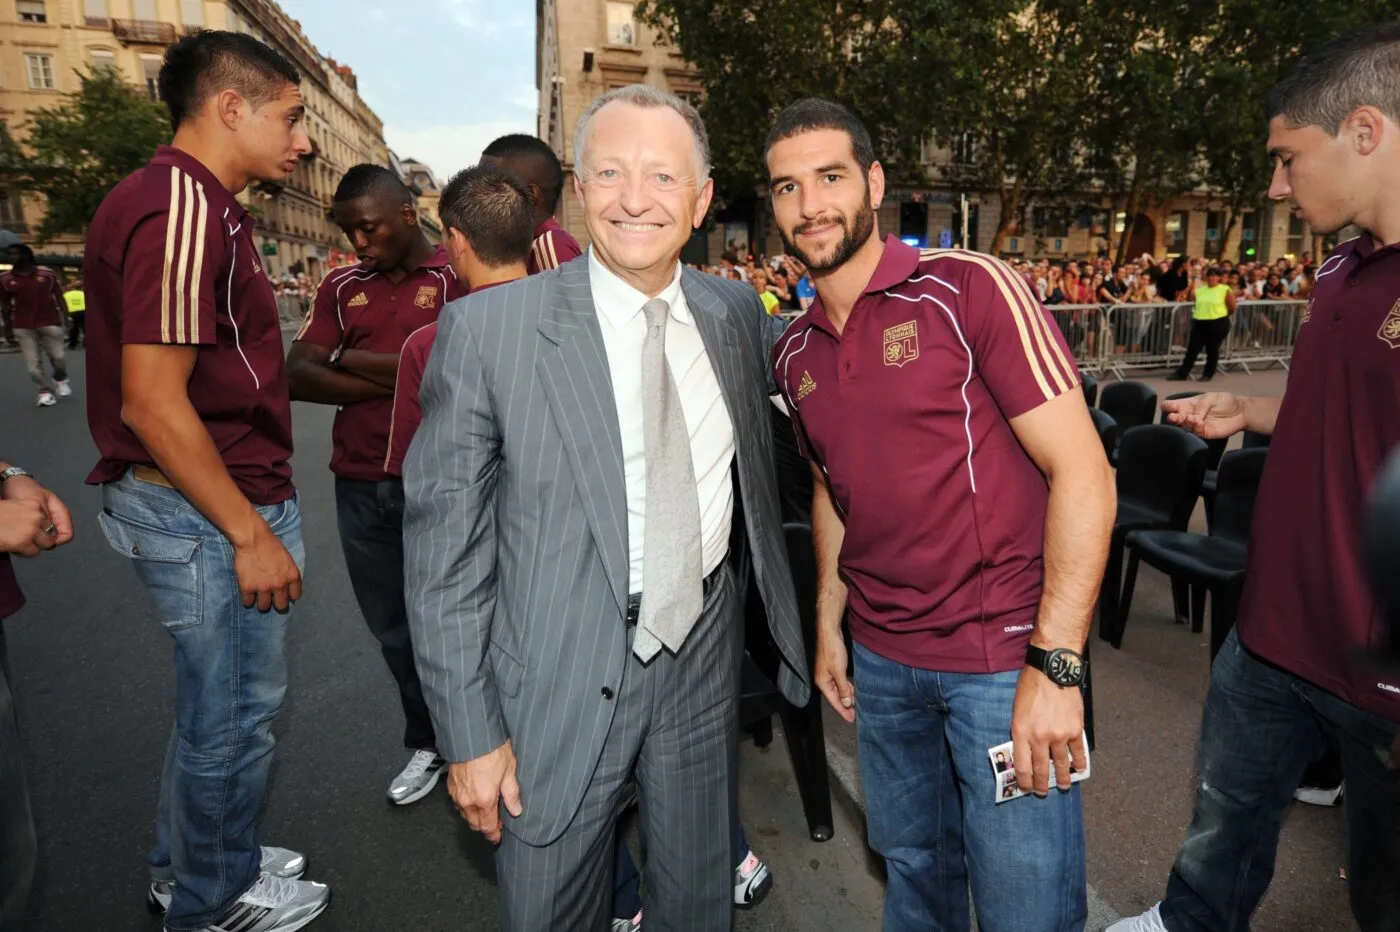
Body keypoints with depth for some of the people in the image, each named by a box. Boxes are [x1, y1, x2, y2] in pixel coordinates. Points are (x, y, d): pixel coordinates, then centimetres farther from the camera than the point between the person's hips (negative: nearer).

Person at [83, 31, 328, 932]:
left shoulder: (200, 206, 13)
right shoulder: (183, 209, -19)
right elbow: (153, 404, -24)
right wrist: (251, 534, -20)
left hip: (214, 499, 10)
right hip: (212, 514, -10)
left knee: (219, 702, 23)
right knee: (234, 711, 8)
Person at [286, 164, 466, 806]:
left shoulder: (457, 278, -4)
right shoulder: (342, 288, 10)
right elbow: (296, 378, 1)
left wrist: (347, 358, -6)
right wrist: (399, 382, -11)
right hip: (360, 487, 5)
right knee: (393, 628, 14)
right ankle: (427, 743, 33)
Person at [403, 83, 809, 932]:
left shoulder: (740, 313, 0)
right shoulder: (487, 329, -13)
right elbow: (445, 547, -11)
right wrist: (471, 734, -10)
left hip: (704, 666, 4)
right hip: (561, 684, -3)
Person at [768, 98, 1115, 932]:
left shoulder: (969, 288, -12)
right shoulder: (795, 354, 6)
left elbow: (1083, 471, -15)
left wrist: (1055, 664, -18)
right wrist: (829, 627, 15)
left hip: (1004, 654, -5)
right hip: (881, 658, 5)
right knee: (913, 865, 22)